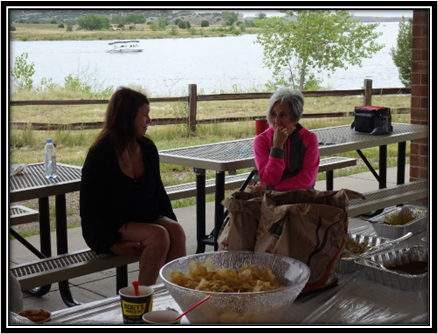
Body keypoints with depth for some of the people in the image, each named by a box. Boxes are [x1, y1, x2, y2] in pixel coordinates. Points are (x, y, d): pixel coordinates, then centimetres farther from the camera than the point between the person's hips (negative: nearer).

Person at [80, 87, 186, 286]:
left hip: (146, 220, 6)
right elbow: (88, 211, -11)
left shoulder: (148, 149, 6)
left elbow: (159, 192, 17)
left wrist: (171, 220, 0)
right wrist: (113, 245, -20)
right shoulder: (100, 155, -11)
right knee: (159, 235, -31)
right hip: (111, 227, -5)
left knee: (176, 231, -26)